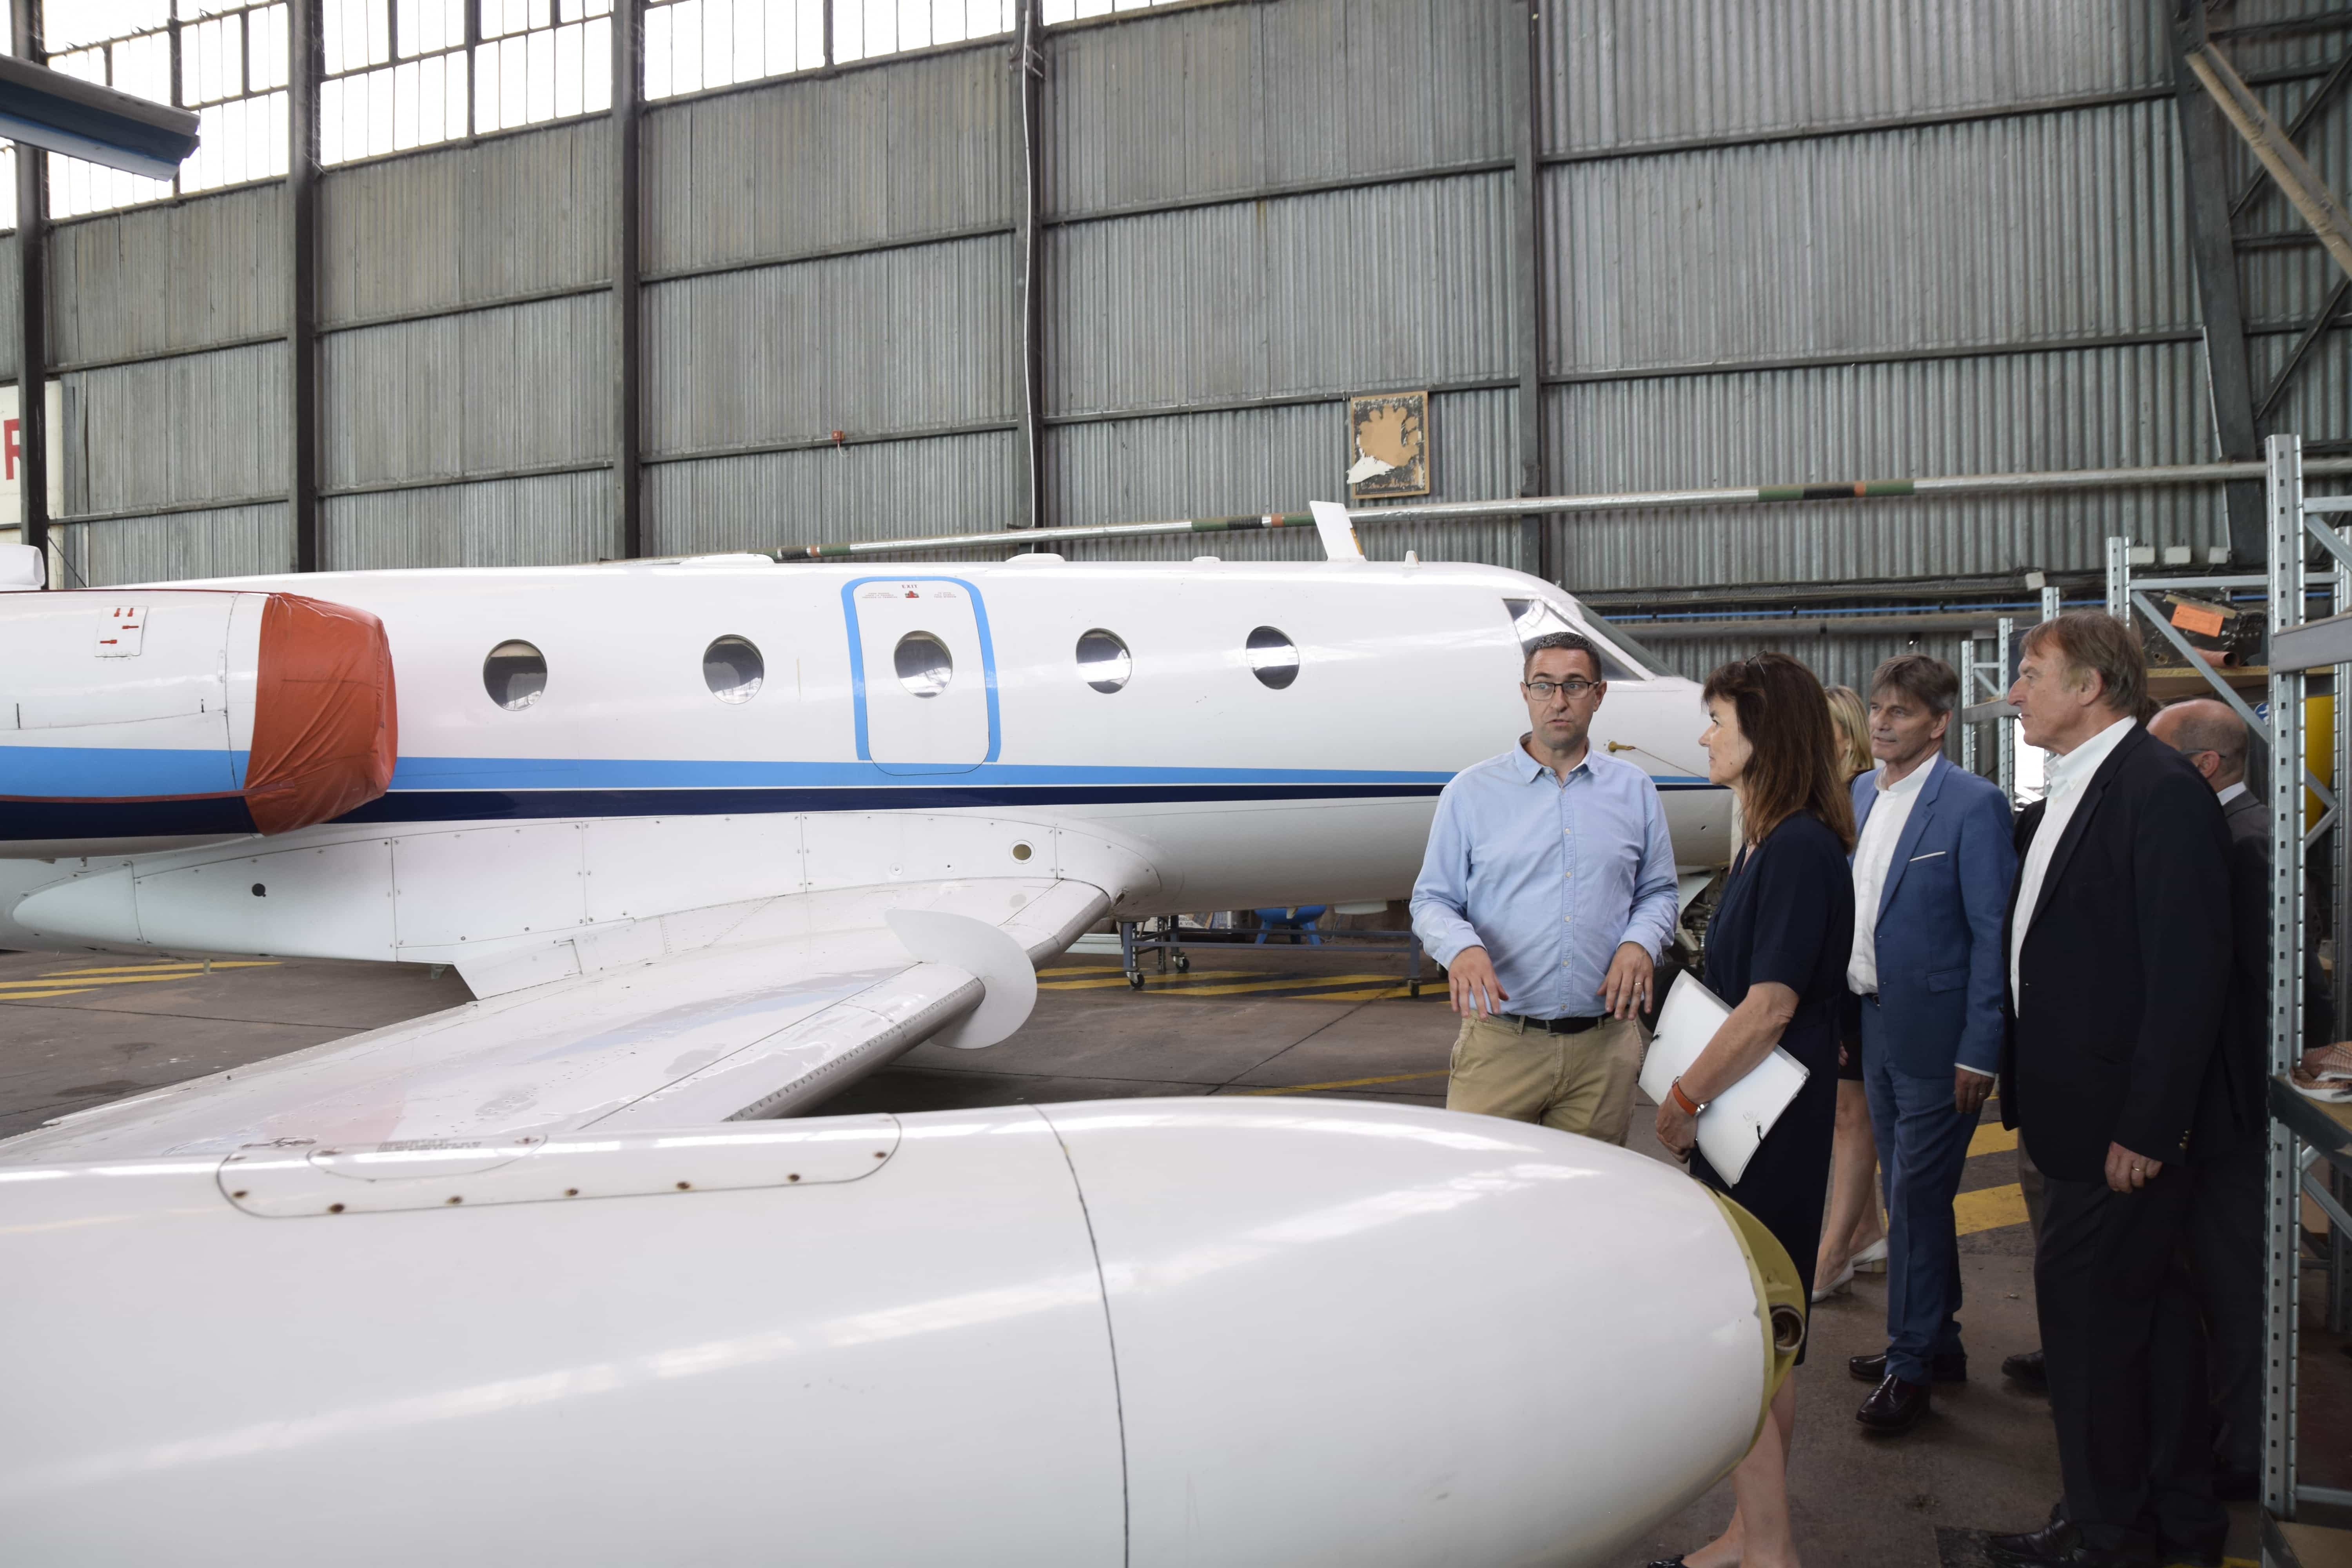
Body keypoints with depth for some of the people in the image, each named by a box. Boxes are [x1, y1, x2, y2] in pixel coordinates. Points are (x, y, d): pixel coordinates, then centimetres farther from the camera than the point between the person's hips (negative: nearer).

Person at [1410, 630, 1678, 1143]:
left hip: (1604, 1047, 2)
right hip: (1500, 1041, -2)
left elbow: (1658, 892, 16)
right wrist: (1461, 948, -16)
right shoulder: (1472, 792, 4)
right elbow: (1432, 900, 5)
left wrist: (1640, 944, -5)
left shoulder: (1634, 791, 11)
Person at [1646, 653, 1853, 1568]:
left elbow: (1769, 1010, -23)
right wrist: (1695, 1094, 10)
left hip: (1767, 1134, -10)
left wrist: (1684, 1099, -14)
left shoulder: (1798, 850, -19)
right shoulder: (1774, 841, 11)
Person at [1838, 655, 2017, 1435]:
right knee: (1910, 1195, 17)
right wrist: (1842, 1017, 12)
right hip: (1873, 1023, 7)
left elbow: (1992, 934, -15)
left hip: (1935, 1035, -7)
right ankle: (1937, 1342, 32)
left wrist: (1980, 1051, -17)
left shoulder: (1974, 804, -13)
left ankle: (1910, 1365, 13)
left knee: (1917, 1196, 0)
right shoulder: (1860, 795, 9)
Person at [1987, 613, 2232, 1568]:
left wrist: (2148, 1129, -20)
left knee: (2087, 1316, 0)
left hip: (2120, 1124, -9)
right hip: (2073, 1116, 9)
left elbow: (2189, 976, -20)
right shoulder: (2061, 798, 12)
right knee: (2147, 1311, 18)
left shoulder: (2162, 793, -17)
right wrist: (2023, 1087, 15)